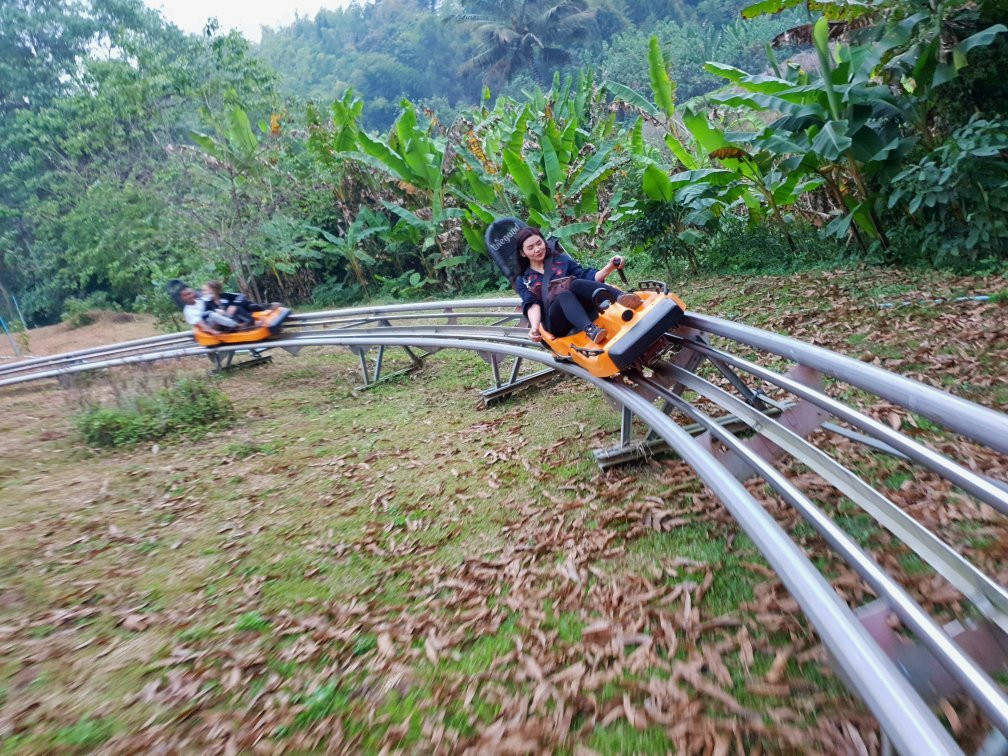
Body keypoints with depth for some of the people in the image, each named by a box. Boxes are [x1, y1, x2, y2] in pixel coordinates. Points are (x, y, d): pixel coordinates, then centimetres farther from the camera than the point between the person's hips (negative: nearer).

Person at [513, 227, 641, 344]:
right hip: (557, 323, -2)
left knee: (576, 284, -29)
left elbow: (586, 276, 10)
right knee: (564, 295, -33)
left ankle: (621, 297, -52)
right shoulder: (522, 280, 17)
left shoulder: (561, 259, 22)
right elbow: (532, 305, 0)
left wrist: (609, 268, -10)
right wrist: (535, 327, -21)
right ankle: (590, 330, -61)